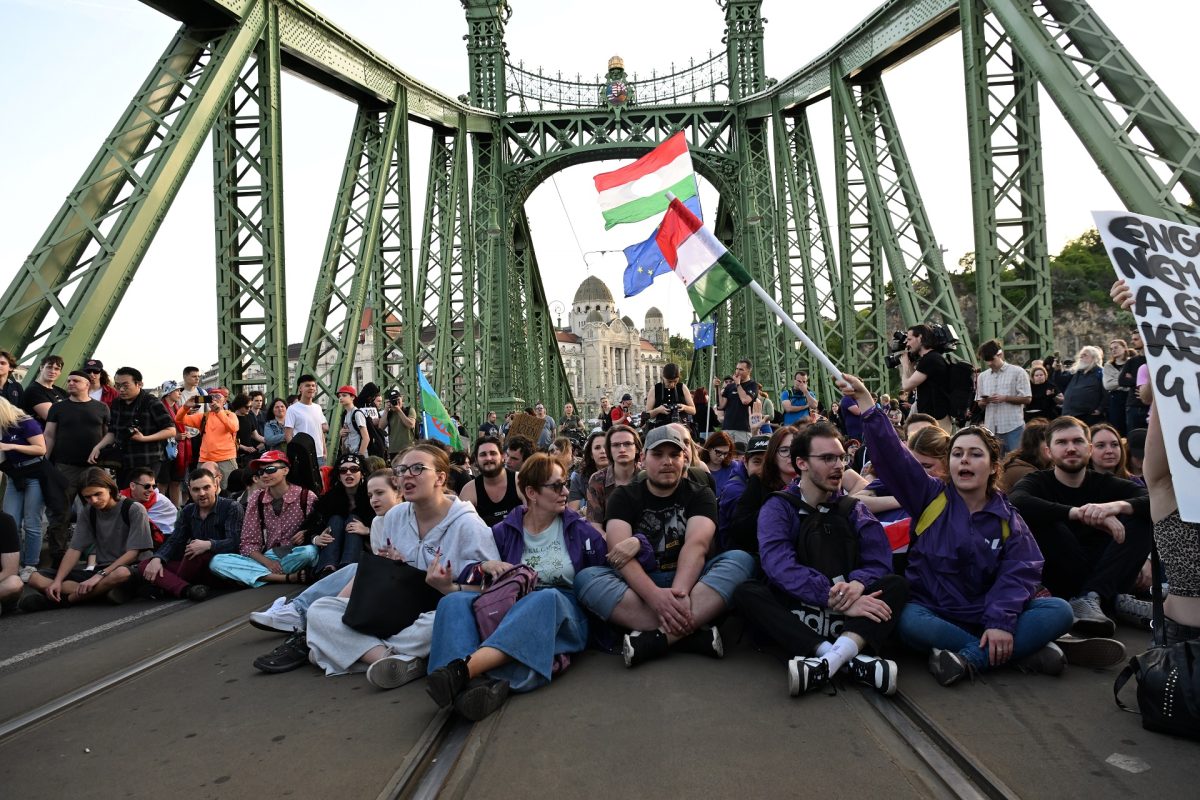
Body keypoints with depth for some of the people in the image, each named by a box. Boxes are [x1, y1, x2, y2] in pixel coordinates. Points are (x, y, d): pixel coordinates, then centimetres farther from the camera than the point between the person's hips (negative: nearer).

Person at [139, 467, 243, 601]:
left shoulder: (231, 508, -6)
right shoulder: (188, 511, 13)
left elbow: (234, 542, -17)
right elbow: (174, 540, 7)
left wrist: (209, 545, -33)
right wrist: (157, 559, -12)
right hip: (196, 569, 6)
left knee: (201, 553, -36)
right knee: (144, 566, -9)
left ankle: (169, 586, -8)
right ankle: (186, 589, -35)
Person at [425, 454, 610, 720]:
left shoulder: (579, 529, 10)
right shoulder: (505, 530, 11)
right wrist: (485, 566, -9)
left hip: (563, 617, -2)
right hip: (509, 610, 2)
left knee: (547, 598, -37)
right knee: (454, 600, -22)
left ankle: (463, 670, -53)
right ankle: (478, 681, -52)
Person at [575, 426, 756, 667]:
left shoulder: (700, 495, 4)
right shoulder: (624, 496, 3)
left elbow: (696, 545, -15)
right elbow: (619, 551, -15)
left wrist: (679, 591, -36)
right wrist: (655, 596, -34)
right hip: (638, 585, 0)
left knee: (741, 559, -25)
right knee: (586, 577, -28)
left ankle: (657, 639, -36)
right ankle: (695, 632, -33)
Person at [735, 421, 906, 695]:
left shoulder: (853, 509, 9)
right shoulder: (778, 507, -2)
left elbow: (879, 560, -4)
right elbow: (780, 566, -19)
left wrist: (857, 584, -27)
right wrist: (835, 600, -30)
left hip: (846, 617, 3)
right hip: (793, 617, -2)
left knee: (897, 584, -19)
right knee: (746, 592, -29)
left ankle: (831, 660, -42)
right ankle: (853, 660, -40)